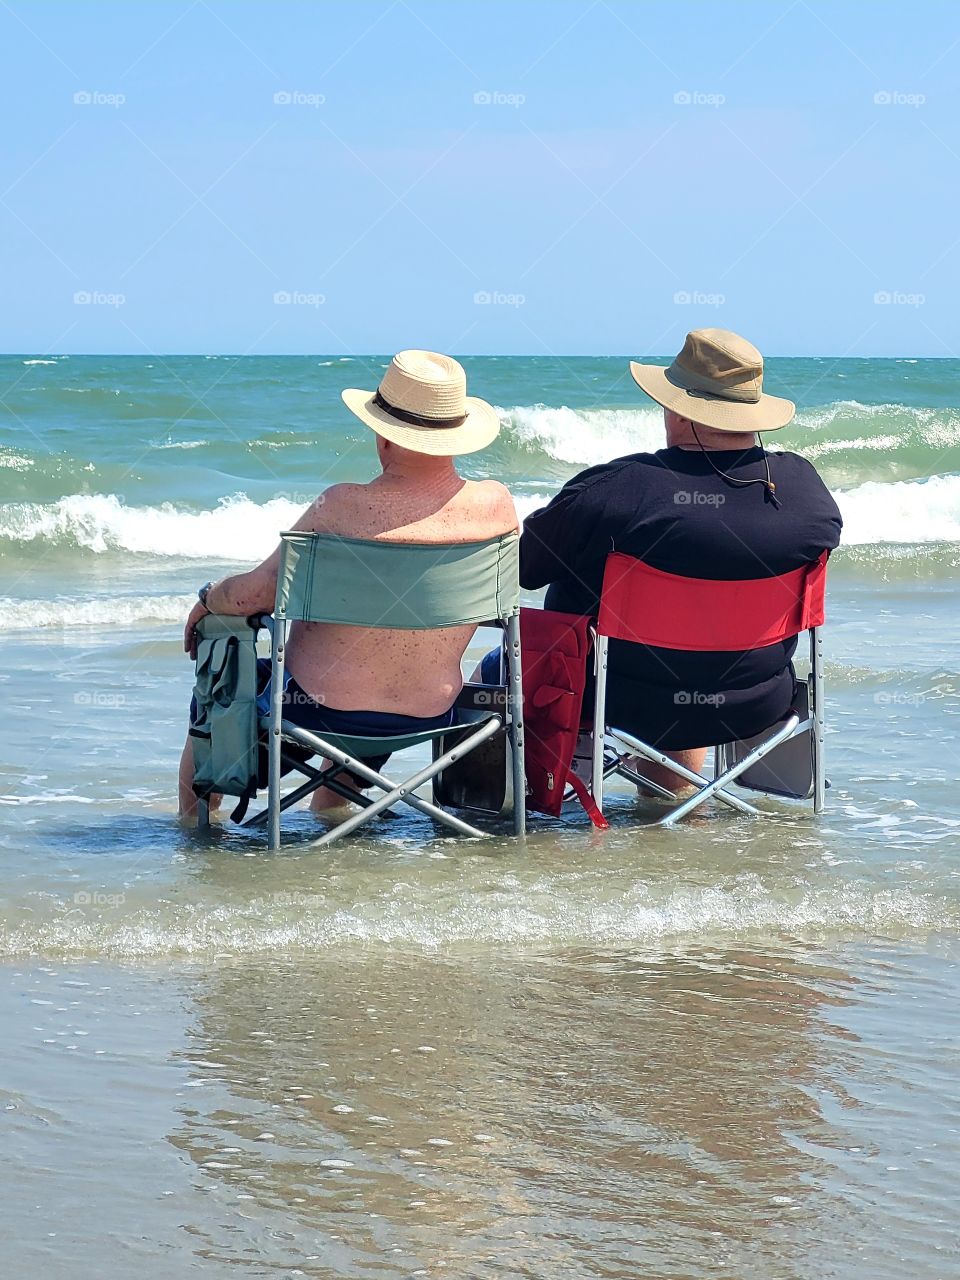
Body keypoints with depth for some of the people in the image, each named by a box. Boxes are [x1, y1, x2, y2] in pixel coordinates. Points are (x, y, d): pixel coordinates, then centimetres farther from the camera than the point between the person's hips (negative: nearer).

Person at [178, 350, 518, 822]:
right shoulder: (496, 504, -13)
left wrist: (207, 599, 6)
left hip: (313, 708, -4)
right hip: (429, 716, 5)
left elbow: (254, 593, -16)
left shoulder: (344, 508, -24)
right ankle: (330, 809, 55)